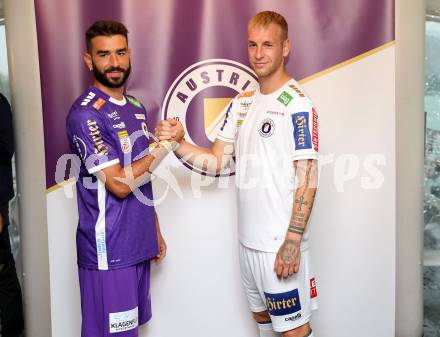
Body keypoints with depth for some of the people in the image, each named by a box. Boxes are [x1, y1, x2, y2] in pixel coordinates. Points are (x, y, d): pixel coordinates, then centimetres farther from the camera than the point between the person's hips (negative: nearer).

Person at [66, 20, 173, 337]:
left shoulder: (137, 107, 10)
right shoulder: (85, 115, -15)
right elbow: (120, 183, -22)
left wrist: (155, 230, 16)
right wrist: (164, 145, -13)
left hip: (138, 243, 8)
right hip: (108, 250, -7)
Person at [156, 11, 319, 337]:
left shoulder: (297, 104, -13)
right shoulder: (242, 103, 9)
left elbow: (308, 180, -17)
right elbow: (216, 161, 8)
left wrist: (292, 242, -21)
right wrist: (178, 142, -9)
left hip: (281, 243, -7)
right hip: (249, 237, 7)